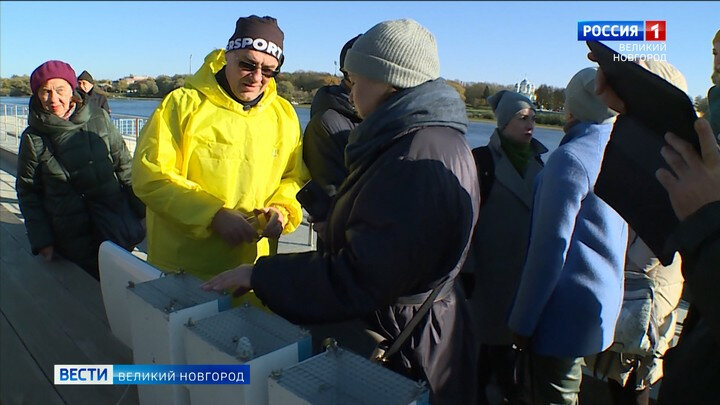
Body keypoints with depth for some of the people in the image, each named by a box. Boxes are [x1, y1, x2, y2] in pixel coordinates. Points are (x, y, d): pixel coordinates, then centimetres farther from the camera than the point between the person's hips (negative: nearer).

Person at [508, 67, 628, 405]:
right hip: (604, 303, 8)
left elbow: (549, 248, -21)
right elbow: (606, 237, 13)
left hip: (566, 310, -8)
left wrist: (521, 322, -13)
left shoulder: (570, 158, -19)